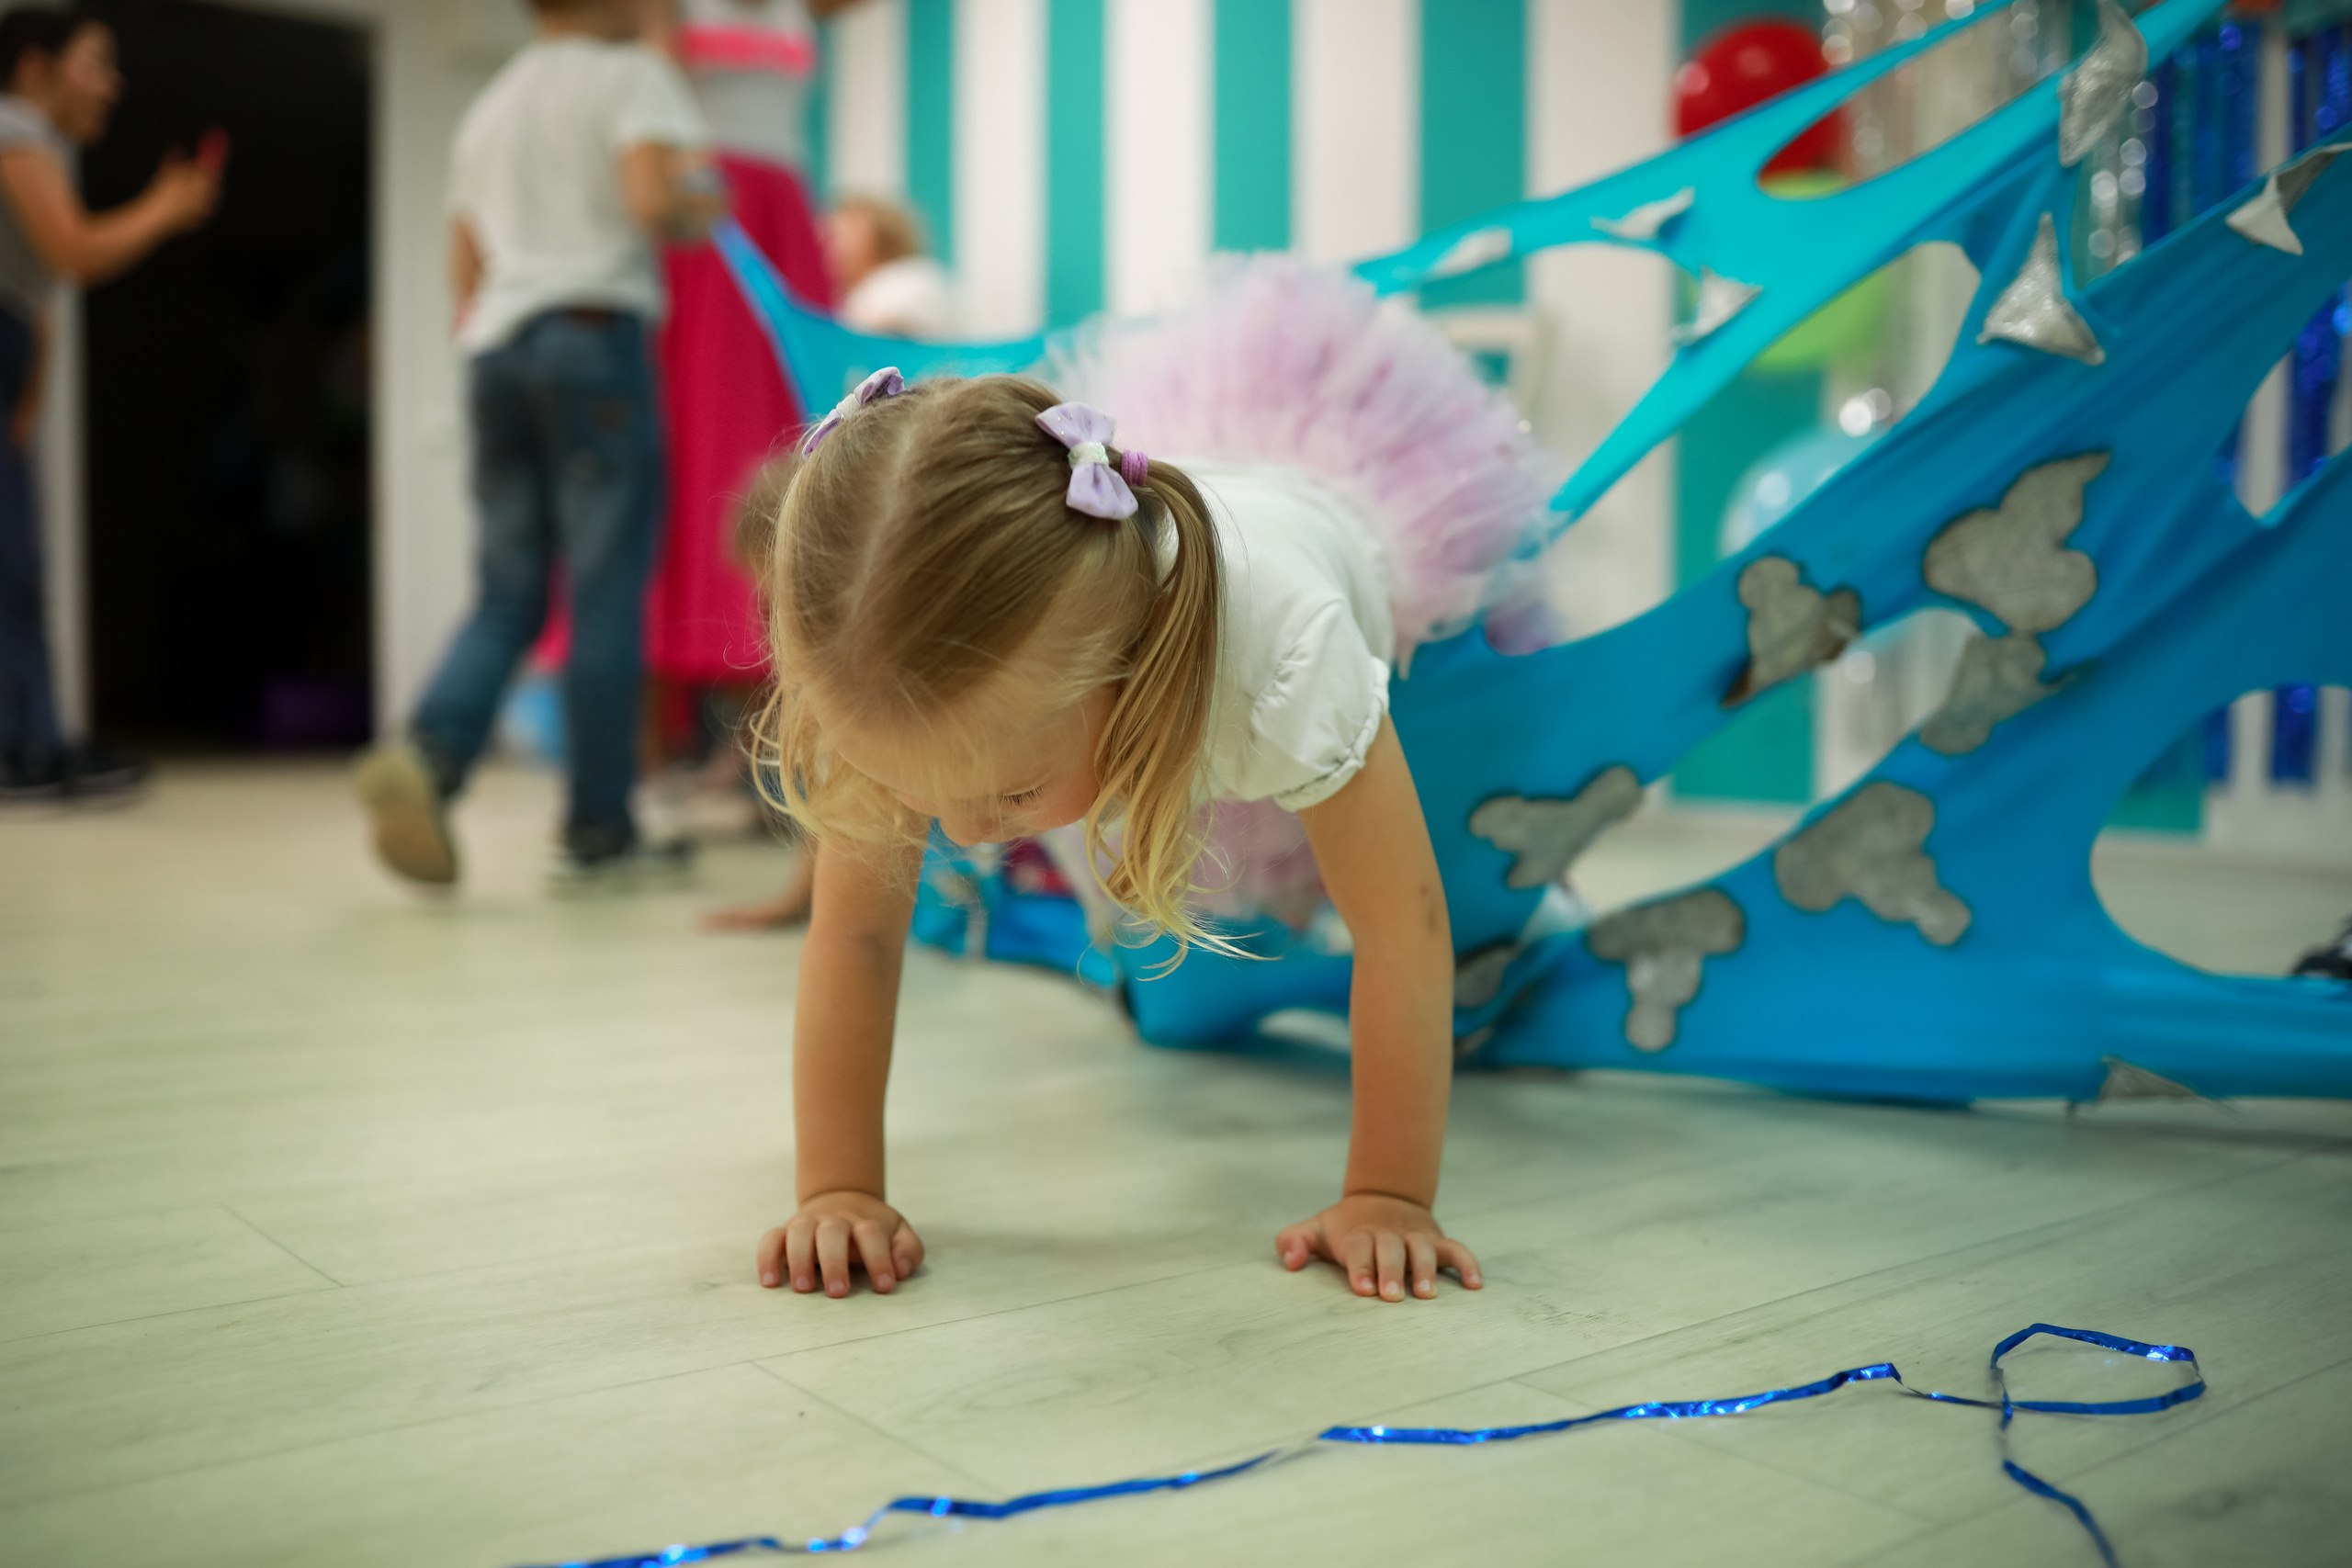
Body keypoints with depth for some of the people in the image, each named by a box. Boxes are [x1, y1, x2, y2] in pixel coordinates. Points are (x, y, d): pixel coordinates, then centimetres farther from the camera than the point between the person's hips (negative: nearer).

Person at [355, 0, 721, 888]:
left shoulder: (491, 105, 25)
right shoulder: (631, 74, 4)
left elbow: (463, 274, 24)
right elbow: (653, 200, -14)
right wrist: (699, 213, 6)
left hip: (494, 347, 7)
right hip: (594, 332, -7)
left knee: (508, 593, 7)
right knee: (608, 591, -5)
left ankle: (428, 752, -16)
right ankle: (599, 833, -3)